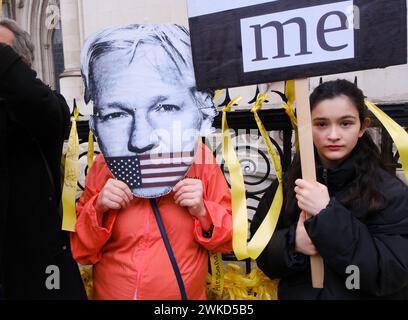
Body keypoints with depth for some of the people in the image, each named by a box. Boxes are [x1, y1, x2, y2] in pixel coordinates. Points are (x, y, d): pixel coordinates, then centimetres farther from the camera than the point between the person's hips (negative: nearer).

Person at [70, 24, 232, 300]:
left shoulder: (202, 163, -17)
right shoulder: (102, 170, -15)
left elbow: (228, 240, -8)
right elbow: (81, 252, -7)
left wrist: (203, 212, -26)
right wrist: (97, 209, -24)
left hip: (188, 293, 0)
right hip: (110, 292, 1)